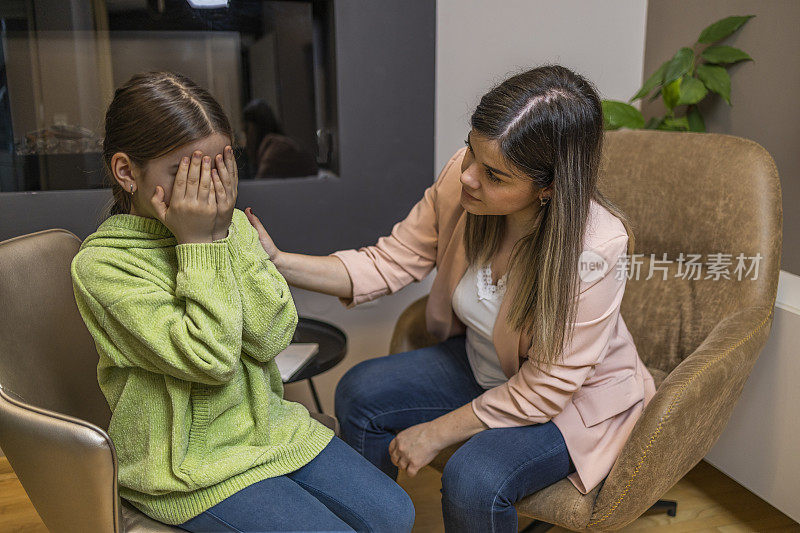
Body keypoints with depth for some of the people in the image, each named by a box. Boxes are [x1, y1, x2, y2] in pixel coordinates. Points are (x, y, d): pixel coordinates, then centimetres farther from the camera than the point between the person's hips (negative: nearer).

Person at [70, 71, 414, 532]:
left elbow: (272, 337, -11)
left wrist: (225, 234, -17)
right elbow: (210, 359, -23)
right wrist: (200, 245, -21)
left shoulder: (230, 224, -1)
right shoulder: (102, 265, -16)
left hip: (265, 424, 5)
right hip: (185, 463, -5)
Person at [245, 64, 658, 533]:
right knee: (360, 395, -4)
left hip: (574, 400, -5)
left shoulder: (594, 251, -35)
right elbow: (391, 262, -10)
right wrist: (280, 262, -21)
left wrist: (435, 433, -19)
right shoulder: (462, 177, -21)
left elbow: (546, 388, -26)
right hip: (481, 363, 6)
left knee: (473, 480, -28)